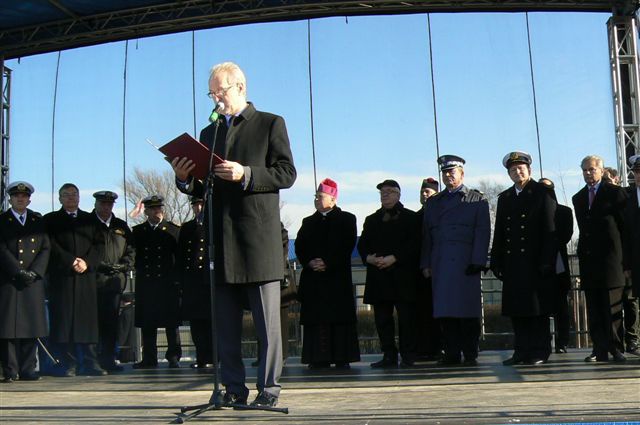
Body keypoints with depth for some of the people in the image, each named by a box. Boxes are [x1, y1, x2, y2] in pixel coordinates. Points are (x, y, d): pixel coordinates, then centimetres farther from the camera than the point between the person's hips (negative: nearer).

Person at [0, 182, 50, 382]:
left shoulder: (38, 221, 15)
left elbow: (45, 248, 8)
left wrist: (34, 272, -6)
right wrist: (19, 272, -12)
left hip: (33, 281, 3)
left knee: (31, 327, 1)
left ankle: (27, 370, 4)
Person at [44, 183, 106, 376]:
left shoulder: (89, 219, 19)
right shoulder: (51, 220, 11)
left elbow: (99, 244, 9)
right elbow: (52, 246, -1)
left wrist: (87, 262, -7)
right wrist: (71, 261, -12)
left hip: (86, 276, 2)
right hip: (61, 278, -2)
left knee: (88, 319, -2)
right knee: (64, 320, -5)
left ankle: (91, 363, 1)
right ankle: (69, 365, 0)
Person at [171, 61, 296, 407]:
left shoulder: (270, 124, 6)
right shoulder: (208, 133, 21)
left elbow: (287, 173, -4)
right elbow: (201, 189, 19)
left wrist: (246, 175, -17)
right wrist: (185, 179, -3)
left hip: (259, 238, -5)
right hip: (221, 243, 5)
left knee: (267, 323, -2)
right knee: (226, 324, 8)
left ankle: (268, 388, 4)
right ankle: (233, 389, 14)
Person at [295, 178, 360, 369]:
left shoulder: (346, 219, 7)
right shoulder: (309, 222, 19)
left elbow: (347, 246, -4)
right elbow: (299, 246, 10)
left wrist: (327, 263, -13)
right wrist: (310, 262, -9)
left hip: (337, 276, -3)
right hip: (313, 278, 3)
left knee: (340, 318, -5)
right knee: (316, 318, -1)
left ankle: (342, 358, -2)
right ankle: (319, 358, 1)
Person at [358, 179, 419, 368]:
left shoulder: (410, 217, 5)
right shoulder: (372, 220, 20)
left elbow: (414, 244, -5)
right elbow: (362, 244, 14)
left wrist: (393, 258, -16)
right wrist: (368, 257, -7)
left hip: (402, 276, -4)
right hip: (378, 278, 4)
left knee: (406, 317, -4)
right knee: (382, 317, 3)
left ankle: (408, 356, 3)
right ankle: (389, 356, 9)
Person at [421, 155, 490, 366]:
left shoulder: (477, 199, 10)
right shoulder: (433, 202, 22)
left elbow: (482, 232, 1)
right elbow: (426, 235, 18)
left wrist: (477, 261, -10)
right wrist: (425, 263, 8)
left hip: (465, 262, -3)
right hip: (440, 263, 3)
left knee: (468, 309, -5)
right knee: (445, 309, -1)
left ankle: (470, 354, 1)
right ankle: (451, 354, 4)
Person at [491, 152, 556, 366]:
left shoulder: (542, 193, 2)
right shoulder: (504, 198, 17)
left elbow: (550, 230, -5)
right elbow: (499, 233, 15)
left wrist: (547, 261, -12)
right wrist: (497, 261, 8)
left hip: (536, 263, -5)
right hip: (512, 263, 5)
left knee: (538, 309, -2)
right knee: (516, 310, 5)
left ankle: (540, 352, 4)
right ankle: (522, 352, 11)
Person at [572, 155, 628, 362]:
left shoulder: (615, 193, 1)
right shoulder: (578, 198, 17)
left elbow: (624, 225, -1)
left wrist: (623, 257, -6)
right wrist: (582, 255, 10)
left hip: (610, 258, -5)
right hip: (588, 260, 5)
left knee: (612, 307, -3)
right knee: (593, 309, 3)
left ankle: (615, 349, 2)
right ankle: (599, 349, 5)